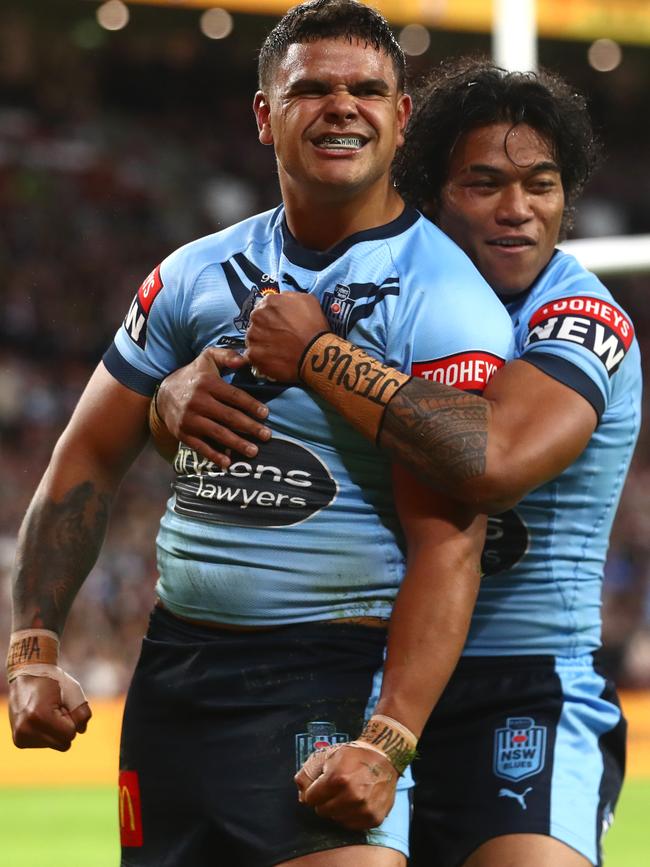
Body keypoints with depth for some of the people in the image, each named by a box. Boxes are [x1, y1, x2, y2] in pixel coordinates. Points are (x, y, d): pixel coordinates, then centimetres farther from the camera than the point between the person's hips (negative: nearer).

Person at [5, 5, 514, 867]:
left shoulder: (446, 304, -9)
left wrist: (387, 744, -25)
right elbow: (90, 460, 15)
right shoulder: (198, 277, 9)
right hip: (174, 668, 6)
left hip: (335, 678, -6)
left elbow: (447, 545, -15)